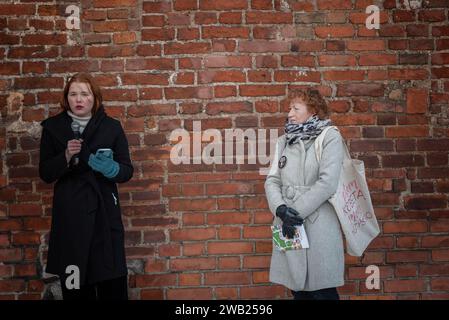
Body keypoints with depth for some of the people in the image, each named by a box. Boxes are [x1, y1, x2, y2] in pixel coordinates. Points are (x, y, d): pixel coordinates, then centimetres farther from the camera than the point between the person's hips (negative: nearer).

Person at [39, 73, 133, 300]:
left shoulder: (111, 127, 5)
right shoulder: (53, 128, 5)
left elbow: (127, 171, 5)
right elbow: (45, 174, 4)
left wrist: (111, 168, -16)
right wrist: (66, 156, -14)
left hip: (104, 211, 0)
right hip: (69, 214, 0)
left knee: (112, 281, -3)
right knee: (74, 281, 0)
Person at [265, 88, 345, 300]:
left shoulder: (330, 137, -1)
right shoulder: (284, 141, 15)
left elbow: (327, 182, -12)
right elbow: (272, 180, 8)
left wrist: (296, 211, -13)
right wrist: (281, 209, -11)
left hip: (318, 226, -5)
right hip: (288, 227, 5)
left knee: (322, 292, -2)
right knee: (297, 289, 8)